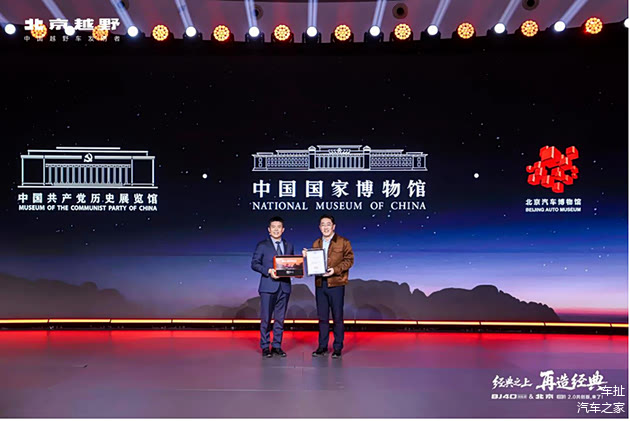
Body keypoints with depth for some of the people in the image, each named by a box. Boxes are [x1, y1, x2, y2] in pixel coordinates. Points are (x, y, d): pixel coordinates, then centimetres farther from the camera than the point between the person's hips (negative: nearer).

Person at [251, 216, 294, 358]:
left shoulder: (289, 246, 14)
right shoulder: (262, 245, 2)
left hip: (284, 286, 3)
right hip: (268, 286, -3)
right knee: (266, 318, 0)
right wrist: (268, 271, -17)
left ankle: (277, 346, 17)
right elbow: (254, 263, -2)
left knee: (280, 318, 8)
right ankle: (265, 347, 10)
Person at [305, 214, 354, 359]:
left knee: (337, 317, 2)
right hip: (320, 284, 4)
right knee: (322, 317, 10)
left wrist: (335, 269, -18)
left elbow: (349, 260, -6)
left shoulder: (343, 242, 0)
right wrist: (307, 257, -2)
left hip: (336, 283, -4)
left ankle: (338, 348, 11)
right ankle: (322, 346, 19)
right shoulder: (316, 243, 15)